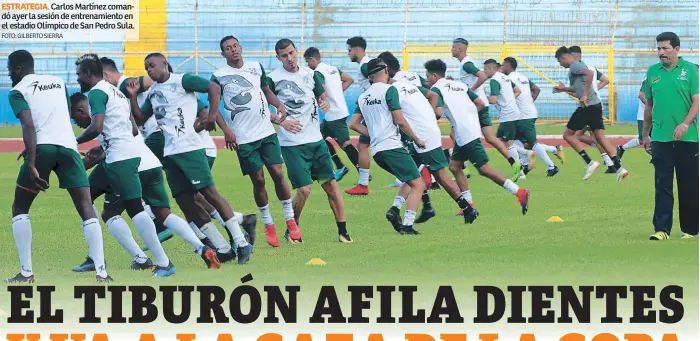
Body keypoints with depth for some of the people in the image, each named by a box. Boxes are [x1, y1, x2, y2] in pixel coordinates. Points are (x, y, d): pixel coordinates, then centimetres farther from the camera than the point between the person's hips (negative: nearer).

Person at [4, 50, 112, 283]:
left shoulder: (17, 91, 6)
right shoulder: (58, 82, 23)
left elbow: (29, 126, -10)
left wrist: (32, 164, -17)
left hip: (42, 148, -3)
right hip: (67, 146, 3)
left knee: (19, 209, 14)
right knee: (86, 209, 1)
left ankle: (26, 273, 6)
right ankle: (101, 273, -11)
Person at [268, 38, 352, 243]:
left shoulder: (311, 75, 7)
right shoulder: (273, 79, -6)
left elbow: (322, 96, 18)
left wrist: (324, 103, -6)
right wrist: (282, 121, -17)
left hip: (316, 140, 5)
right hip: (292, 144, -5)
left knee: (331, 184, 1)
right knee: (304, 189, -10)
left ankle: (343, 231, 6)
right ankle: (292, 230, 11)